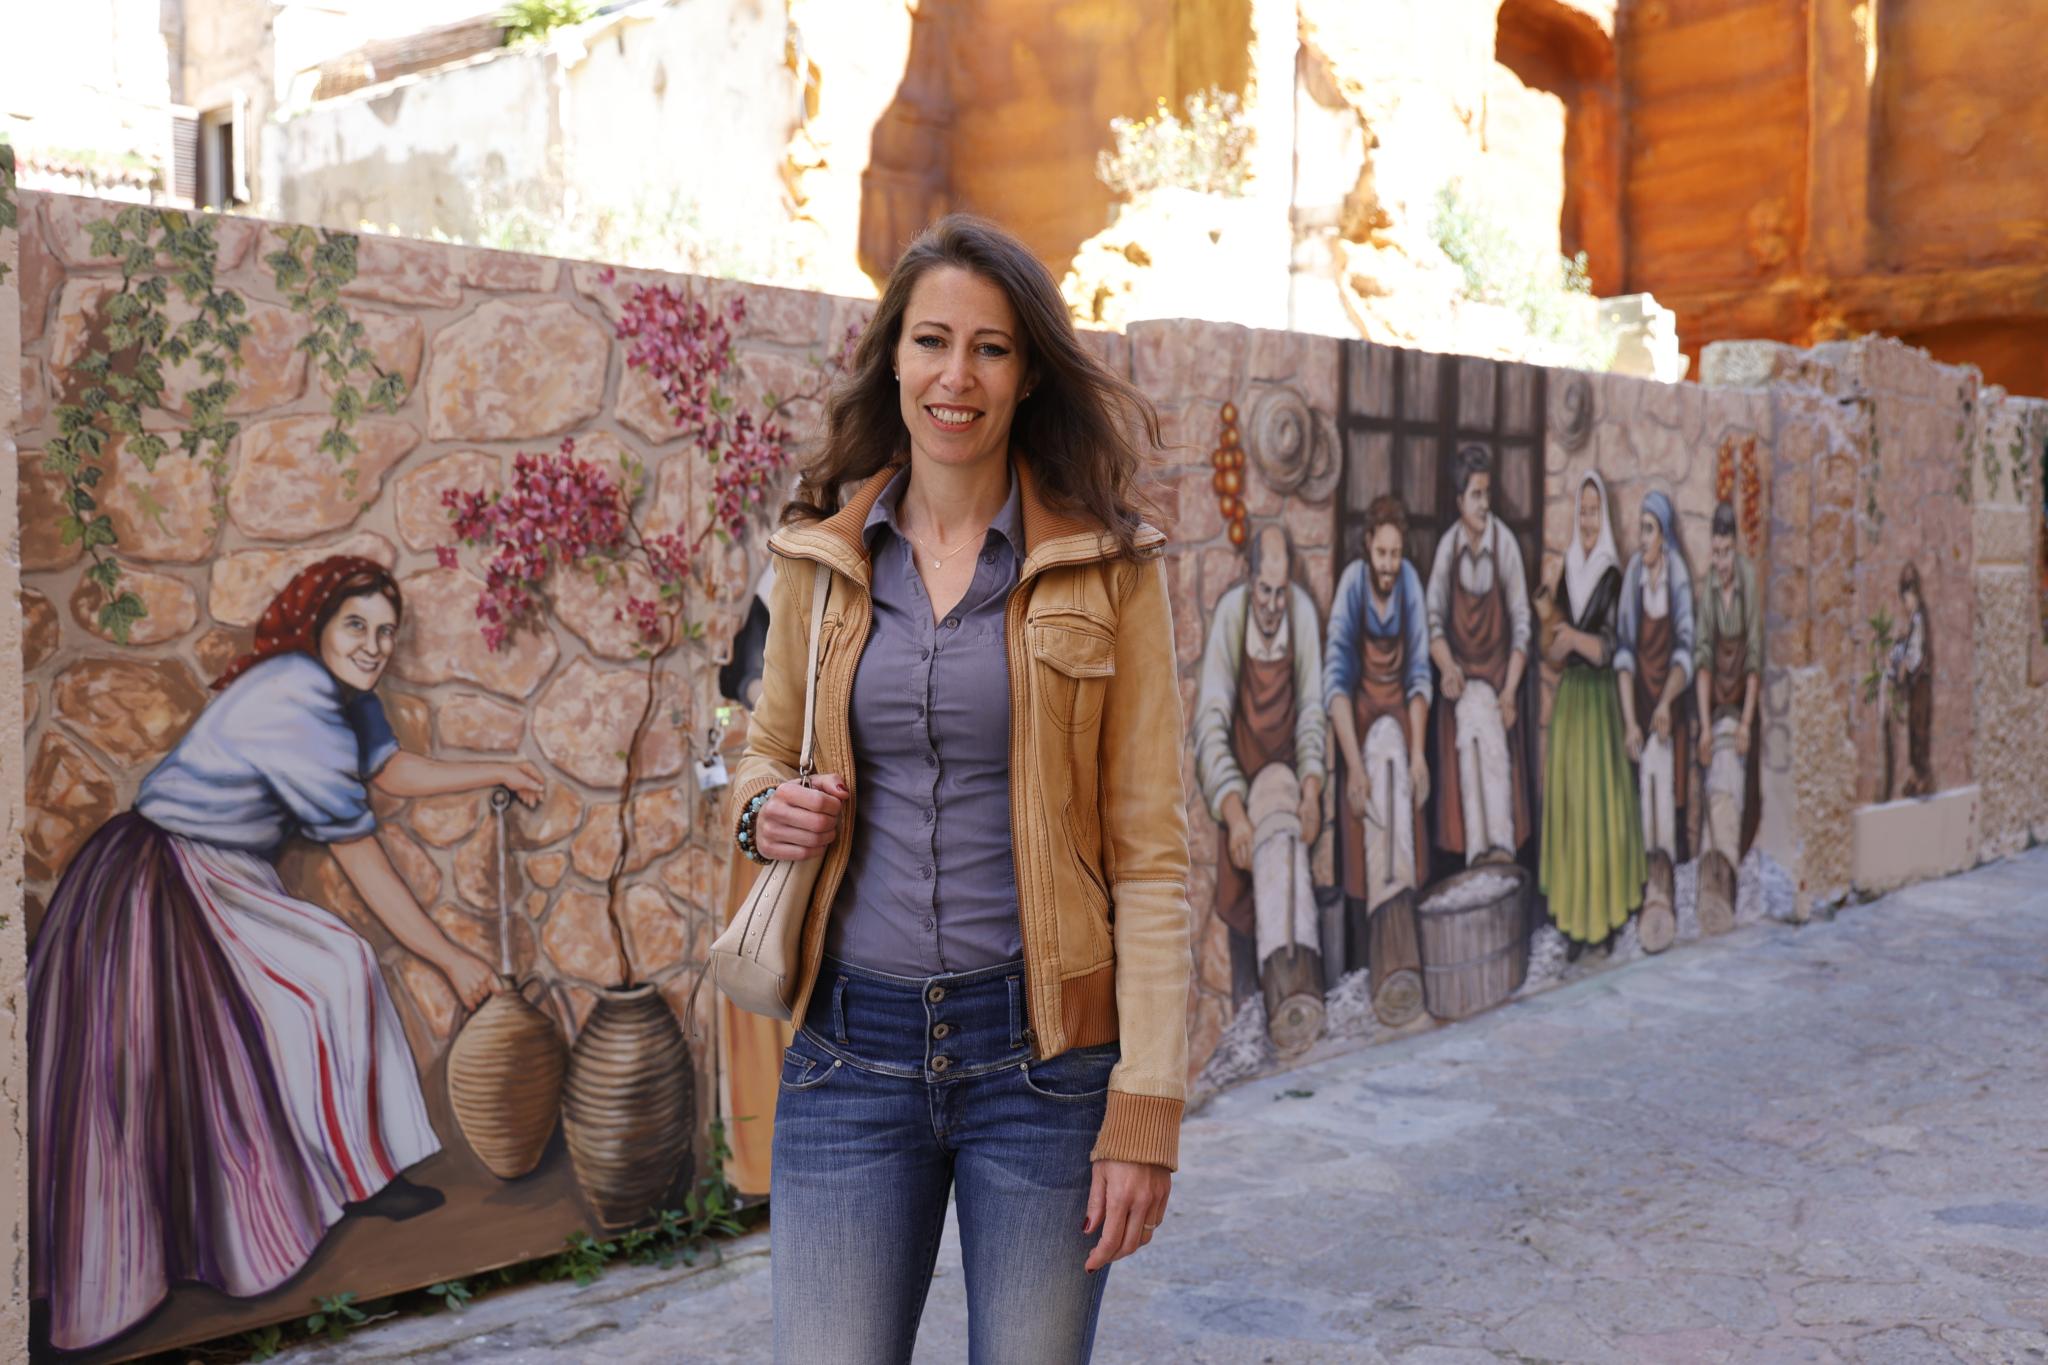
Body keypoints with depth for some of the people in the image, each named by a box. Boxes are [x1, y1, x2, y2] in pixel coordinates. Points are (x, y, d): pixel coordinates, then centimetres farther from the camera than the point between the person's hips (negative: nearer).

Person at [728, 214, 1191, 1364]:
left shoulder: (1107, 565, -3)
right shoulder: (823, 555, 6)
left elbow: (1150, 847, -5)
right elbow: (768, 747, 20)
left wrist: (1147, 1108, -10)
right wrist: (764, 811, -4)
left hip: (1041, 1052, -2)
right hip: (853, 1044, 2)